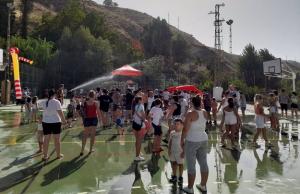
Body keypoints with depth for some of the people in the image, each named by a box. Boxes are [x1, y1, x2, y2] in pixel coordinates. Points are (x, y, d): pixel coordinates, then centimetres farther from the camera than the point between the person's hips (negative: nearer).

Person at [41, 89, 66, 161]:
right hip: (55, 122, -3)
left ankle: (45, 156, 15)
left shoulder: (44, 103, 0)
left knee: (46, 139, 9)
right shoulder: (57, 102, -12)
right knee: (57, 139, 8)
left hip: (46, 122, 3)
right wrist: (64, 120, 0)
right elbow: (60, 113, -11)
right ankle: (58, 155, 19)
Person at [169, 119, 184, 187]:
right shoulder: (172, 133, 1)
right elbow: (170, 142, 8)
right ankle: (174, 176, 31)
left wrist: (183, 152, -14)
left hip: (180, 152, -5)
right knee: (173, 163, 15)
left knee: (180, 164, 8)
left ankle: (180, 178, 24)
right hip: (173, 151, 5)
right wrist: (169, 150, 5)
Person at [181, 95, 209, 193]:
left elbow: (185, 129, -17)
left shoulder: (190, 114, -16)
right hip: (204, 140, 7)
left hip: (192, 141, -7)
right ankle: (203, 185, 28)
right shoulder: (205, 113, 3)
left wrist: (182, 140, -4)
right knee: (203, 163, 14)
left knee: (191, 165, 3)